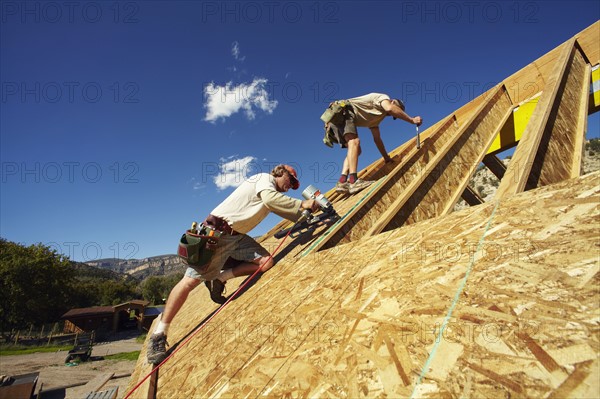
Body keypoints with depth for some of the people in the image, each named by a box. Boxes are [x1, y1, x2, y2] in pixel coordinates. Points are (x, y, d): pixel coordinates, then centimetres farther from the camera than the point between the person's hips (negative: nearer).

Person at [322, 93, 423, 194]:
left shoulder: (376, 118, 30)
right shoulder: (383, 97, 6)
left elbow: (377, 139, 29)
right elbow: (390, 108, -18)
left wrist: (387, 158, 26)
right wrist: (412, 120, -12)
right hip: (341, 111, -9)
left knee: (356, 150, 5)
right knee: (354, 141, -26)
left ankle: (342, 182, -12)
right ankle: (353, 180, -42)